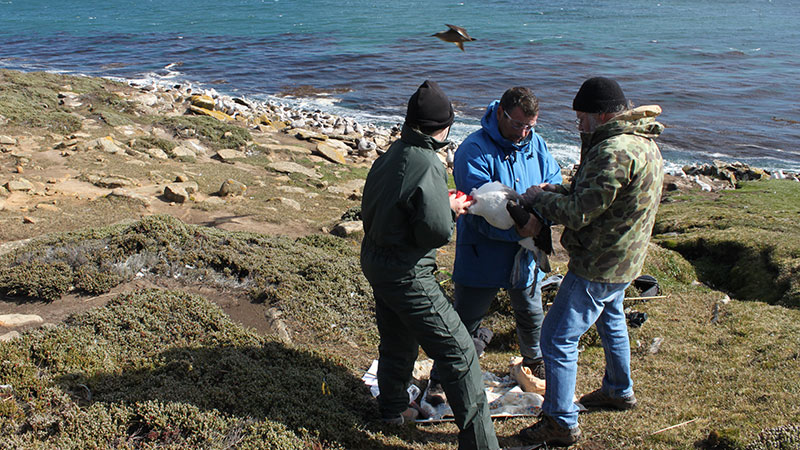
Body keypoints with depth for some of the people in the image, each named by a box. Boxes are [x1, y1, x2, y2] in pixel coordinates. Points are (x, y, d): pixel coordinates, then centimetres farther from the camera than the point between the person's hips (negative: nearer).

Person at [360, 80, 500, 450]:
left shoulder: (388, 156, 4)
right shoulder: (427, 165, -22)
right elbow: (437, 231, -23)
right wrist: (450, 209, -2)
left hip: (374, 260, 9)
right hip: (407, 275, -9)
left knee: (397, 342, 27)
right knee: (458, 353, -2)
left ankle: (394, 408, 46)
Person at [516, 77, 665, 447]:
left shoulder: (616, 152, -29)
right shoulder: (642, 142, 6)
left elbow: (578, 212, -28)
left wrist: (538, 199, -12)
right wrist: (555, 191, -1)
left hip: (599, 265, -11)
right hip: (622, 260, 11)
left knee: (558, 337, -2)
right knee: (610, 320, 31)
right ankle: (619, 391, 50)